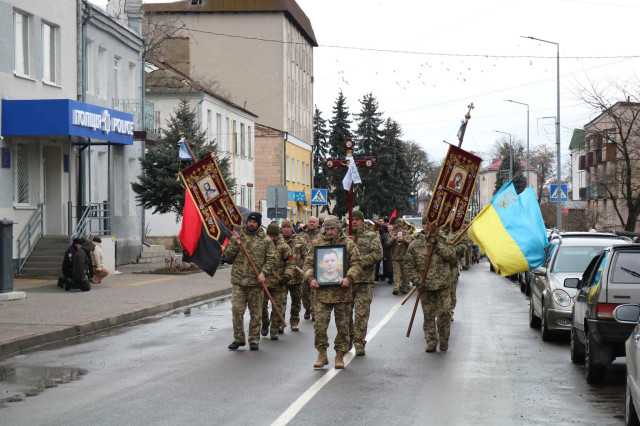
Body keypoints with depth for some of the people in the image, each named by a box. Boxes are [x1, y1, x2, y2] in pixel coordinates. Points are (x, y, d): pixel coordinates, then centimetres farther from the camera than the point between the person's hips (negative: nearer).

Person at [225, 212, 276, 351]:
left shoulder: (266, 241, 6)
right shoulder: (238, 236, 10)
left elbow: (271, 260, 2)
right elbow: (228, 254, 5)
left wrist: (264, 273, -13)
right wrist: (235, 242, -10)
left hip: (256, 282, -1)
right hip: (238, 281, 1)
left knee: (256, 313, 5)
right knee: (237, 310, -5)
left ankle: (254, 340, 14)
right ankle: (238, 339, 8)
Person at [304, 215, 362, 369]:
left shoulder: (348, 244, 5)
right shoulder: (317, 243, 8)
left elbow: (356, 264, 1)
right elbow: (308, 263, 9)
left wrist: (349, 278, -17)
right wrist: (310, 278, -9)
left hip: (342, 292, 0)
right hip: (322, 292, 0)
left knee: (342, 326, 6)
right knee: (320, 324, -5)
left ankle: (340, 356, 16)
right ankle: (322, 354, 8)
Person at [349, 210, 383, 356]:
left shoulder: (372, 236, 3)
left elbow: (378, 254, -7)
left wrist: (360, 261, -15)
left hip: (364, 280, -3)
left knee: (361, 313, -5)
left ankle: (359, 342, 2)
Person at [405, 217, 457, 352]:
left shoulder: (443, 241, 6)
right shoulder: (415, 244, 5)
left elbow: (452, 258, -6)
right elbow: (409, 265, 7)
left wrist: (438, 245, -11)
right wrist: (417, 280, -6)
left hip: (443, 284, 0)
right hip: (425, 285, 1)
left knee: (444, 313, -2)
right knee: (428, 315, 3)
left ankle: (444, 341, 12)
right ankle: (431, 342, 10)